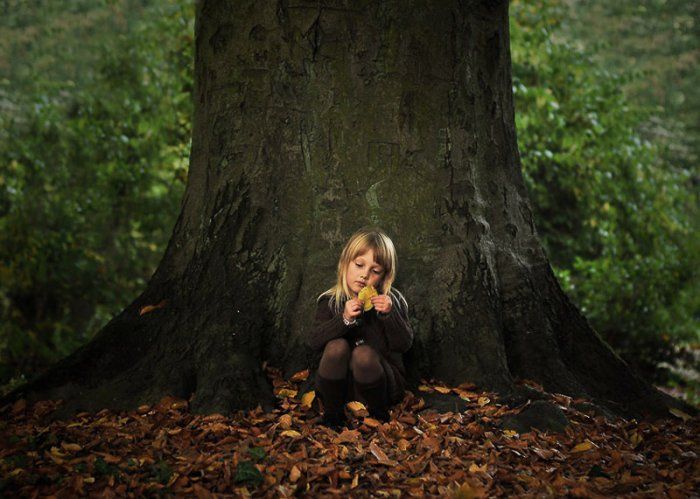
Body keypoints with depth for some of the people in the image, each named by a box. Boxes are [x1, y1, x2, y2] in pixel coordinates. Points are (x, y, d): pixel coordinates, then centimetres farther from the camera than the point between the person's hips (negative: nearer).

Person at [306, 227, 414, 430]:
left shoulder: (391, 301, -2)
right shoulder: (330, 301, -1)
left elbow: (404, 344, -9)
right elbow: (313, 342, -13)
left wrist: (390, 314, -25)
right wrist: (344, 319, -28)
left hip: (384, 383, -1)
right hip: (340, 383, 1)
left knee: (363, 354, -30)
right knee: (337, 346, -27)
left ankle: (379, 416, -6)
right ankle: (332, 414, -9)